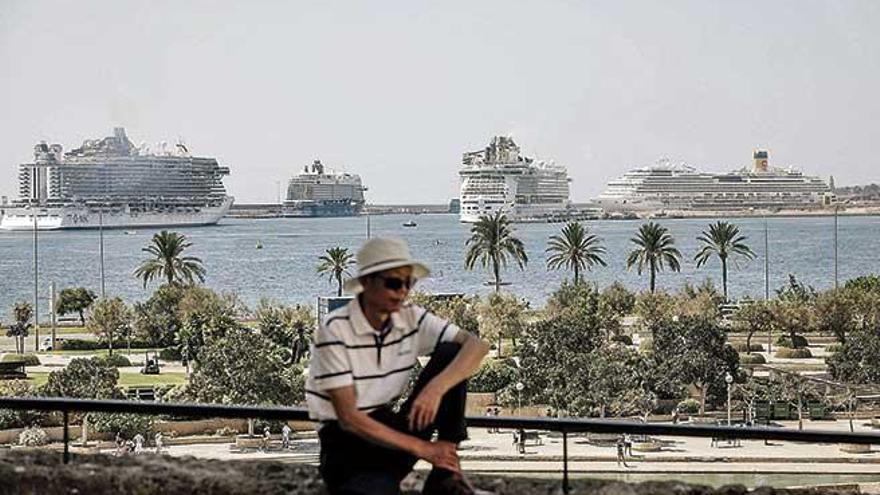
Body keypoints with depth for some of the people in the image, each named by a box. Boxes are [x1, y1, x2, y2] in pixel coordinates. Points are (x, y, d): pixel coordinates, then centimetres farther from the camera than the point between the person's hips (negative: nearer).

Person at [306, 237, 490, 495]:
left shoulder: (411, 318, -1)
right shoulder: (335, 330, -16)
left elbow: (477, 345, -12)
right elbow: (348, 417, -18)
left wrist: (436, 388, -31)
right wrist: (422, 448, -20)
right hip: (346, 441, -7)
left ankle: (446, 474, -12)